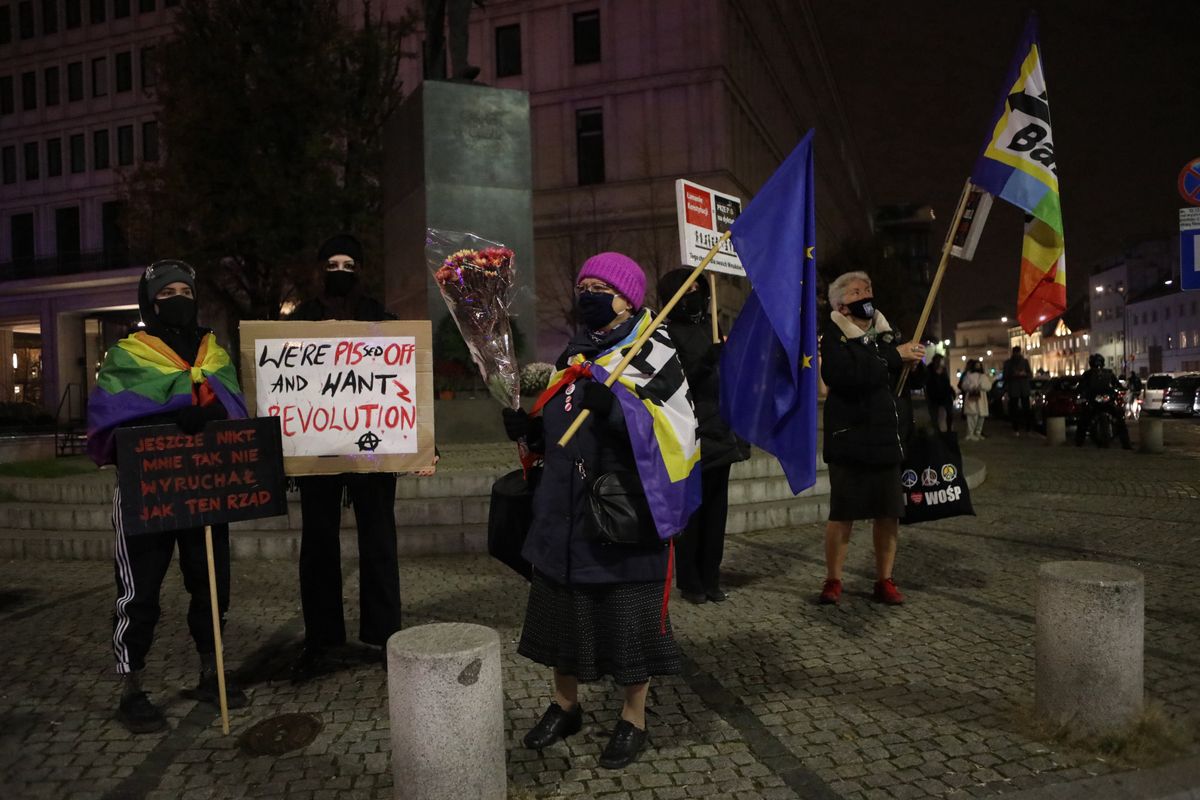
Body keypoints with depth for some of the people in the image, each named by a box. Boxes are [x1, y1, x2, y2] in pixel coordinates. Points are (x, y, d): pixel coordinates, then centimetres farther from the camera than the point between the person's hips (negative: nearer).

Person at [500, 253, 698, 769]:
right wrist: (527, 428, 2)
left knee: (627, 613, 5)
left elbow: (677, 433, -19)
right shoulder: (572, 355, 13)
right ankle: (565, 706, 37)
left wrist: (615, 407, -31)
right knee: (562, 605, 16)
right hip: (564, 510, 7)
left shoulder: (653, 356, -8)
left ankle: (634, 720, 26)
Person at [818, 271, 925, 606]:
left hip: (886, 438, 5)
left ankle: (884, 581, 19)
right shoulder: (833, 337, -6)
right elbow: (845, 374, -25)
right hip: (849, 440, -5)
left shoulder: (887, 332, 13)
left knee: (889, 513, 6)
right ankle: (833, 580, 13)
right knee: (842, 514, 0)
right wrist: (893, 357, -21)